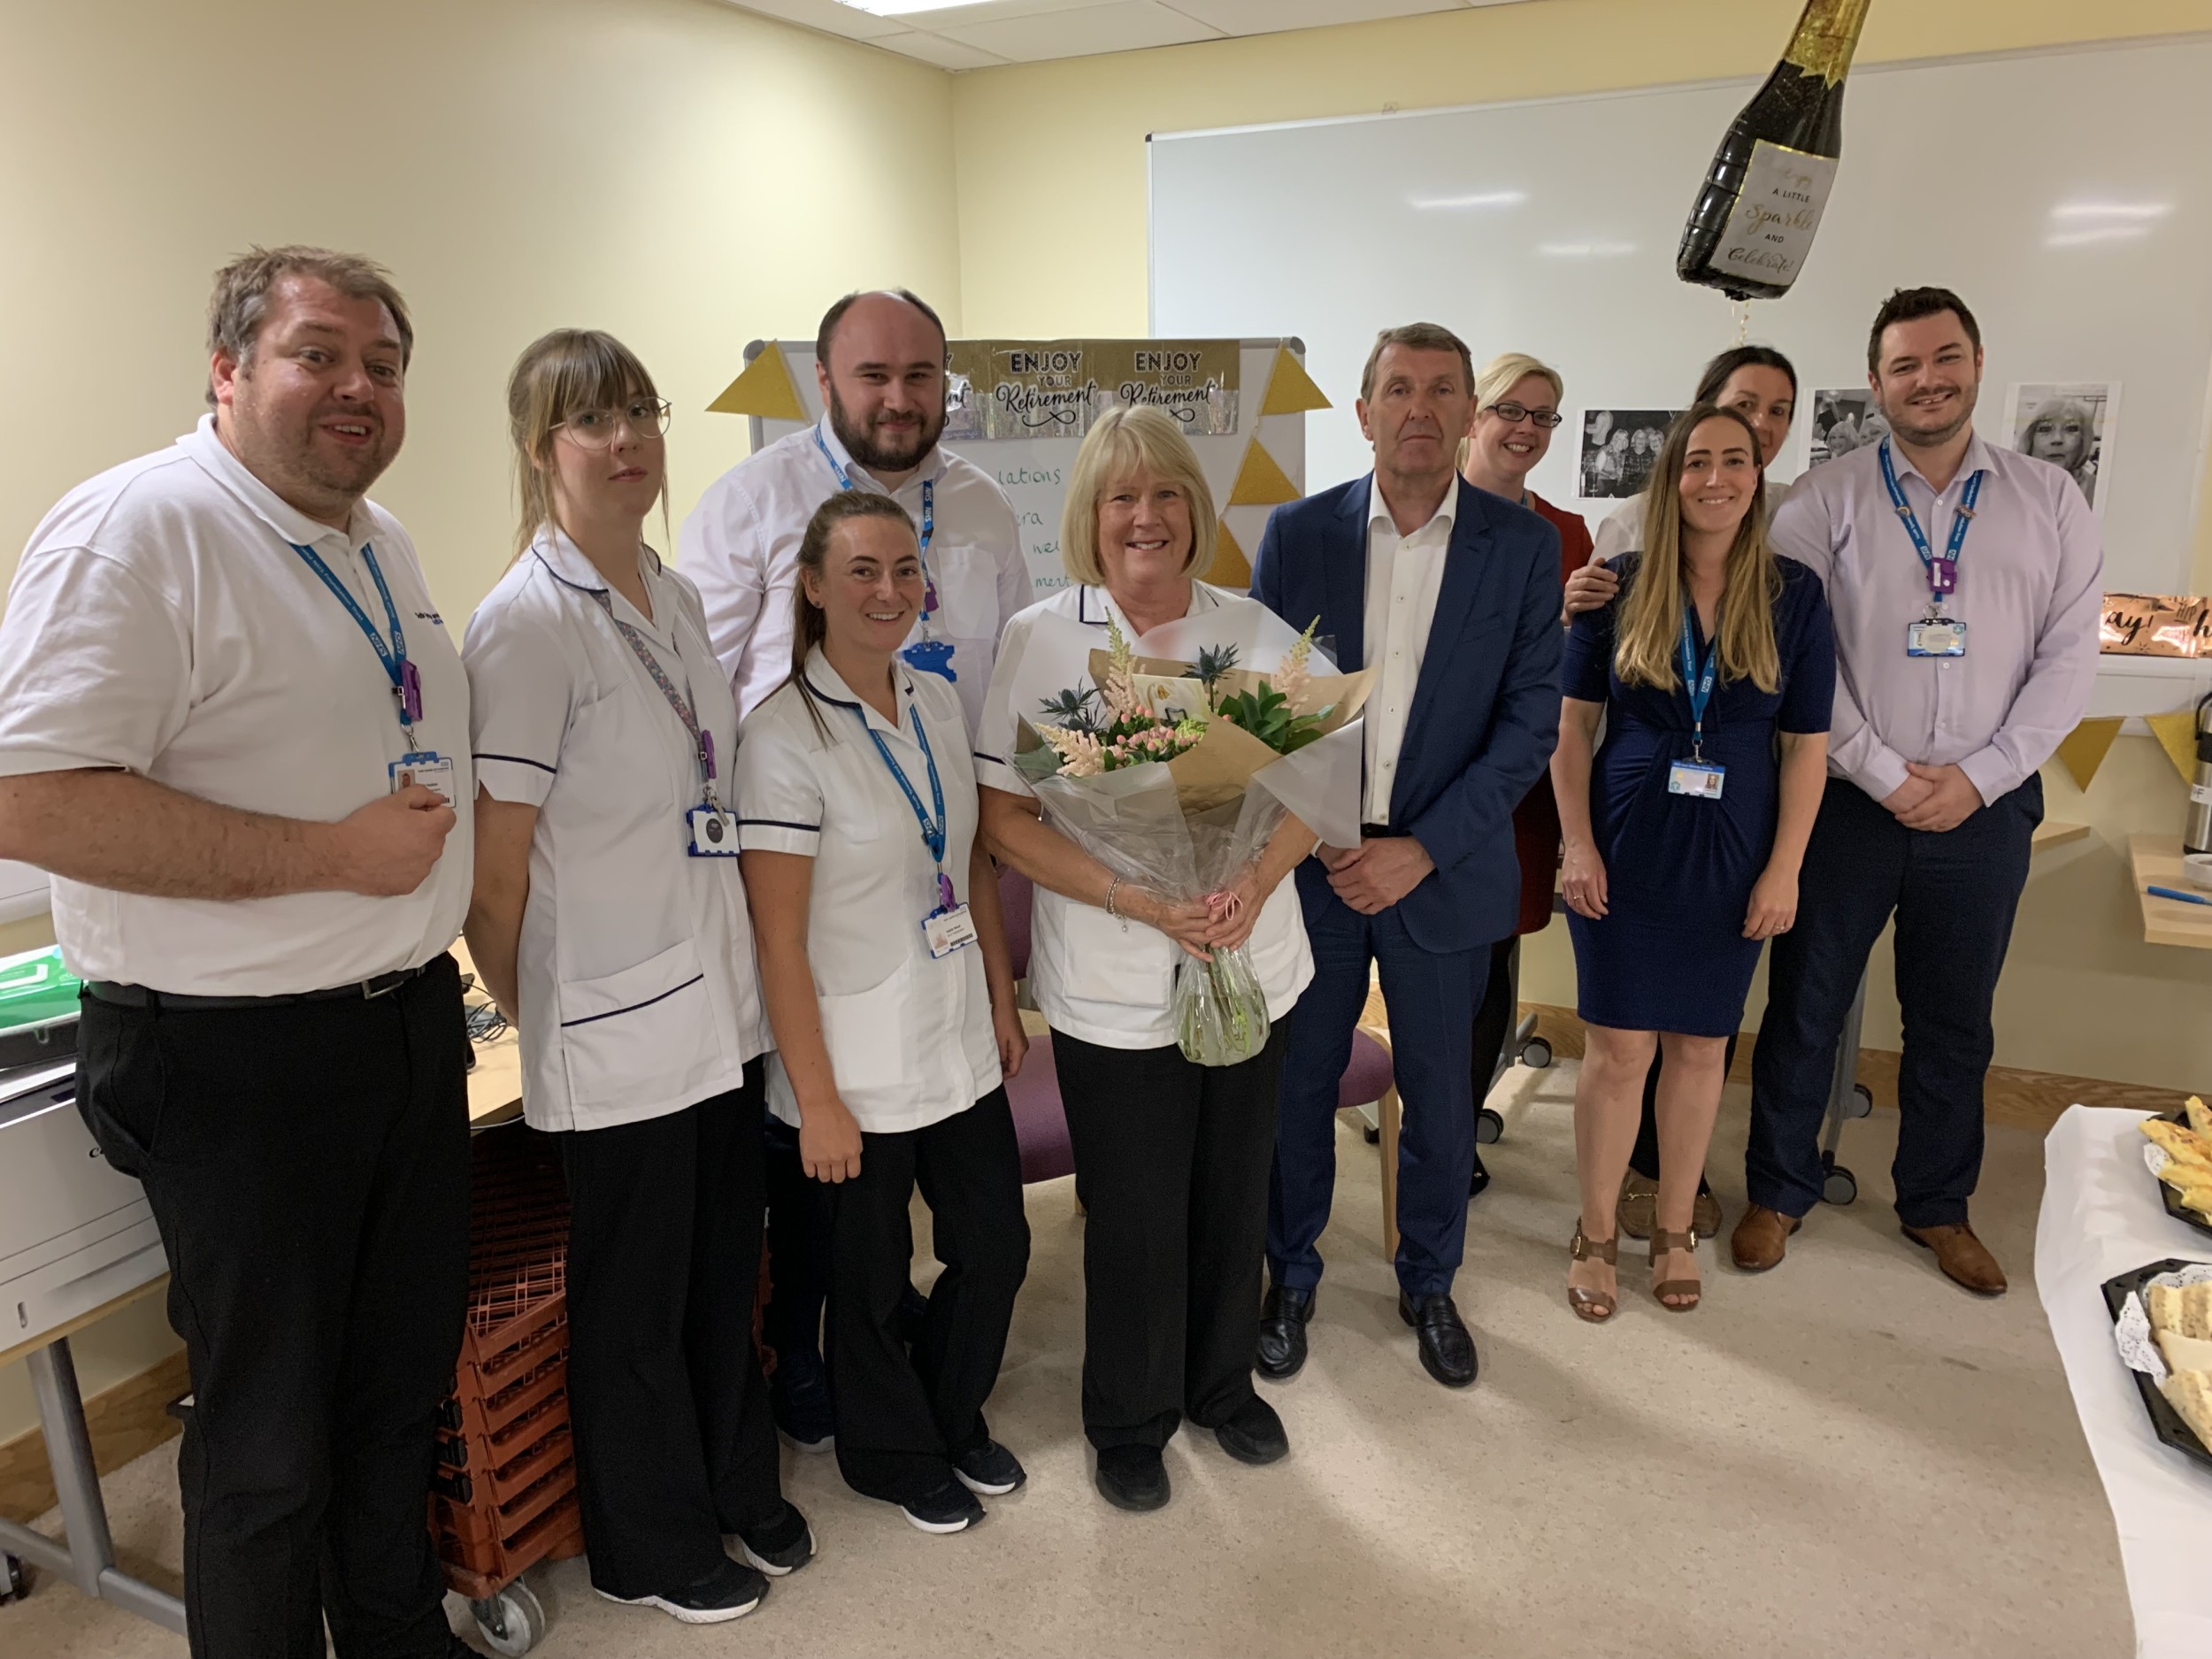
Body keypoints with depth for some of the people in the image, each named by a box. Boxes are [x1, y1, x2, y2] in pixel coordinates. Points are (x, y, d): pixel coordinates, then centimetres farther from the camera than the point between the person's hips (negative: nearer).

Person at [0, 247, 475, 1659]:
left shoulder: (382, 540, 11)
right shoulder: (140, 527, -16)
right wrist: (327, 855, -22)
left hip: (413, 1025, 8)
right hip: (242, 1063, -8)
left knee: (404, 1384, 22)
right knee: (270, 1437, 9)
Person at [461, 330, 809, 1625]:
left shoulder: (678, 597, 8)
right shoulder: (528, 619, -16)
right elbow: (495, 859, -16)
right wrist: (528, 1006, -5)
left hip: (723, 997, 7)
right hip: (617, 1020, -7)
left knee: (727, 1263, 21)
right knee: (636, 1297, 12)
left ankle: (739, 1489, 43)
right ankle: (651, 1546, 34)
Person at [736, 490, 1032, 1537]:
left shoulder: (938, 703, 3)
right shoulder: (784, 736, -17)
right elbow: (779, 939, -17)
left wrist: (1003, 1003, 11)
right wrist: (816, 1099, -16)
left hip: (959, 1041, 6)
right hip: (860, 1059, -6)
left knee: (995, 1246, 15)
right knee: (872, 1275, 13)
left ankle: (956, 1422, 43)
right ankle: (891, 1455, 40)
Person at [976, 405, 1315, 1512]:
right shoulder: (1038, 639, -7)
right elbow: (1004, 819, -10)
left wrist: (1255, 880, -16)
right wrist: (1143, 902, -21)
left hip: (1253, 969, 3)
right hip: (1115, 991, -3)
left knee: (1235, 1196, 17)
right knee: (1134, 1215, 9)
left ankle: (1223, 1385, 43)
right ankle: (1131, 1422, 34)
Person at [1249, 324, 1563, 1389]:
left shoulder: (1523, 546, -2)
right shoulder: (1297, 533, -1)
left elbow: (1531, 717, -5)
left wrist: (1422, 850, -13)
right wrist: (1309, 839, -9)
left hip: (1444, 870, 0)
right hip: (1309, 861, 0)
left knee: (1440, 1096, 13)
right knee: (1297, 1085, 11)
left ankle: (1428, 1283, 36)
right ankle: (1290, 1279, 34)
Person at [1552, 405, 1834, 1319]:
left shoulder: (1793, 594, -1)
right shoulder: (1619, 586, -3)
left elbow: (1807, 745, 0)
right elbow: (1571, 722, 0)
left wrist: (1784, 869, -5)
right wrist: (1578, 845, -7)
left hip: (1732, 857, 1)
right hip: (1628, 848, -1)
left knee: (1700, 1045, 11)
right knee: (1618, 1048, 2)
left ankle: (1675, 1230, 28)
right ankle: (1595, 1235, 19)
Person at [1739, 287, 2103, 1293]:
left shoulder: (2049, 502, 5)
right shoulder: (1824, 503, -2)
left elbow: (2068, 655, 1)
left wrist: (1979, 777, -9)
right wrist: (1885, 775, -12)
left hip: (1984, 809, 2)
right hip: (1848, 803, -2)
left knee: (1954, 1023, 15)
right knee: (1804, 1010, 7)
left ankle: (1937, 1206, 34)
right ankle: (1779, 1192, 26)